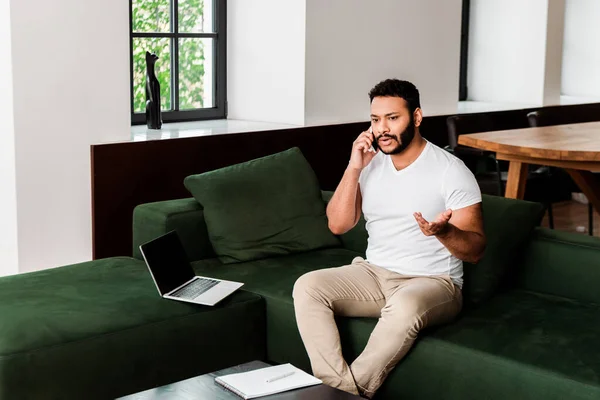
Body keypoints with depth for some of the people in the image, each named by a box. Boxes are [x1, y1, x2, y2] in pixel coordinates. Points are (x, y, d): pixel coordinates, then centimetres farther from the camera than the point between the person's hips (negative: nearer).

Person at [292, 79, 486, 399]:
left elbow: (475, 250, -11)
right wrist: (354, 168, -9)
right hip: (374, 274, 5)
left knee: (404, 306, -39)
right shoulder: (370, 163, 6)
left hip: (432, 283, -5)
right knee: (307, 286, -19)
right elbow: (338, 225, 0)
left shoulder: (451, 171, -10)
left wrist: (443, 232, -33)